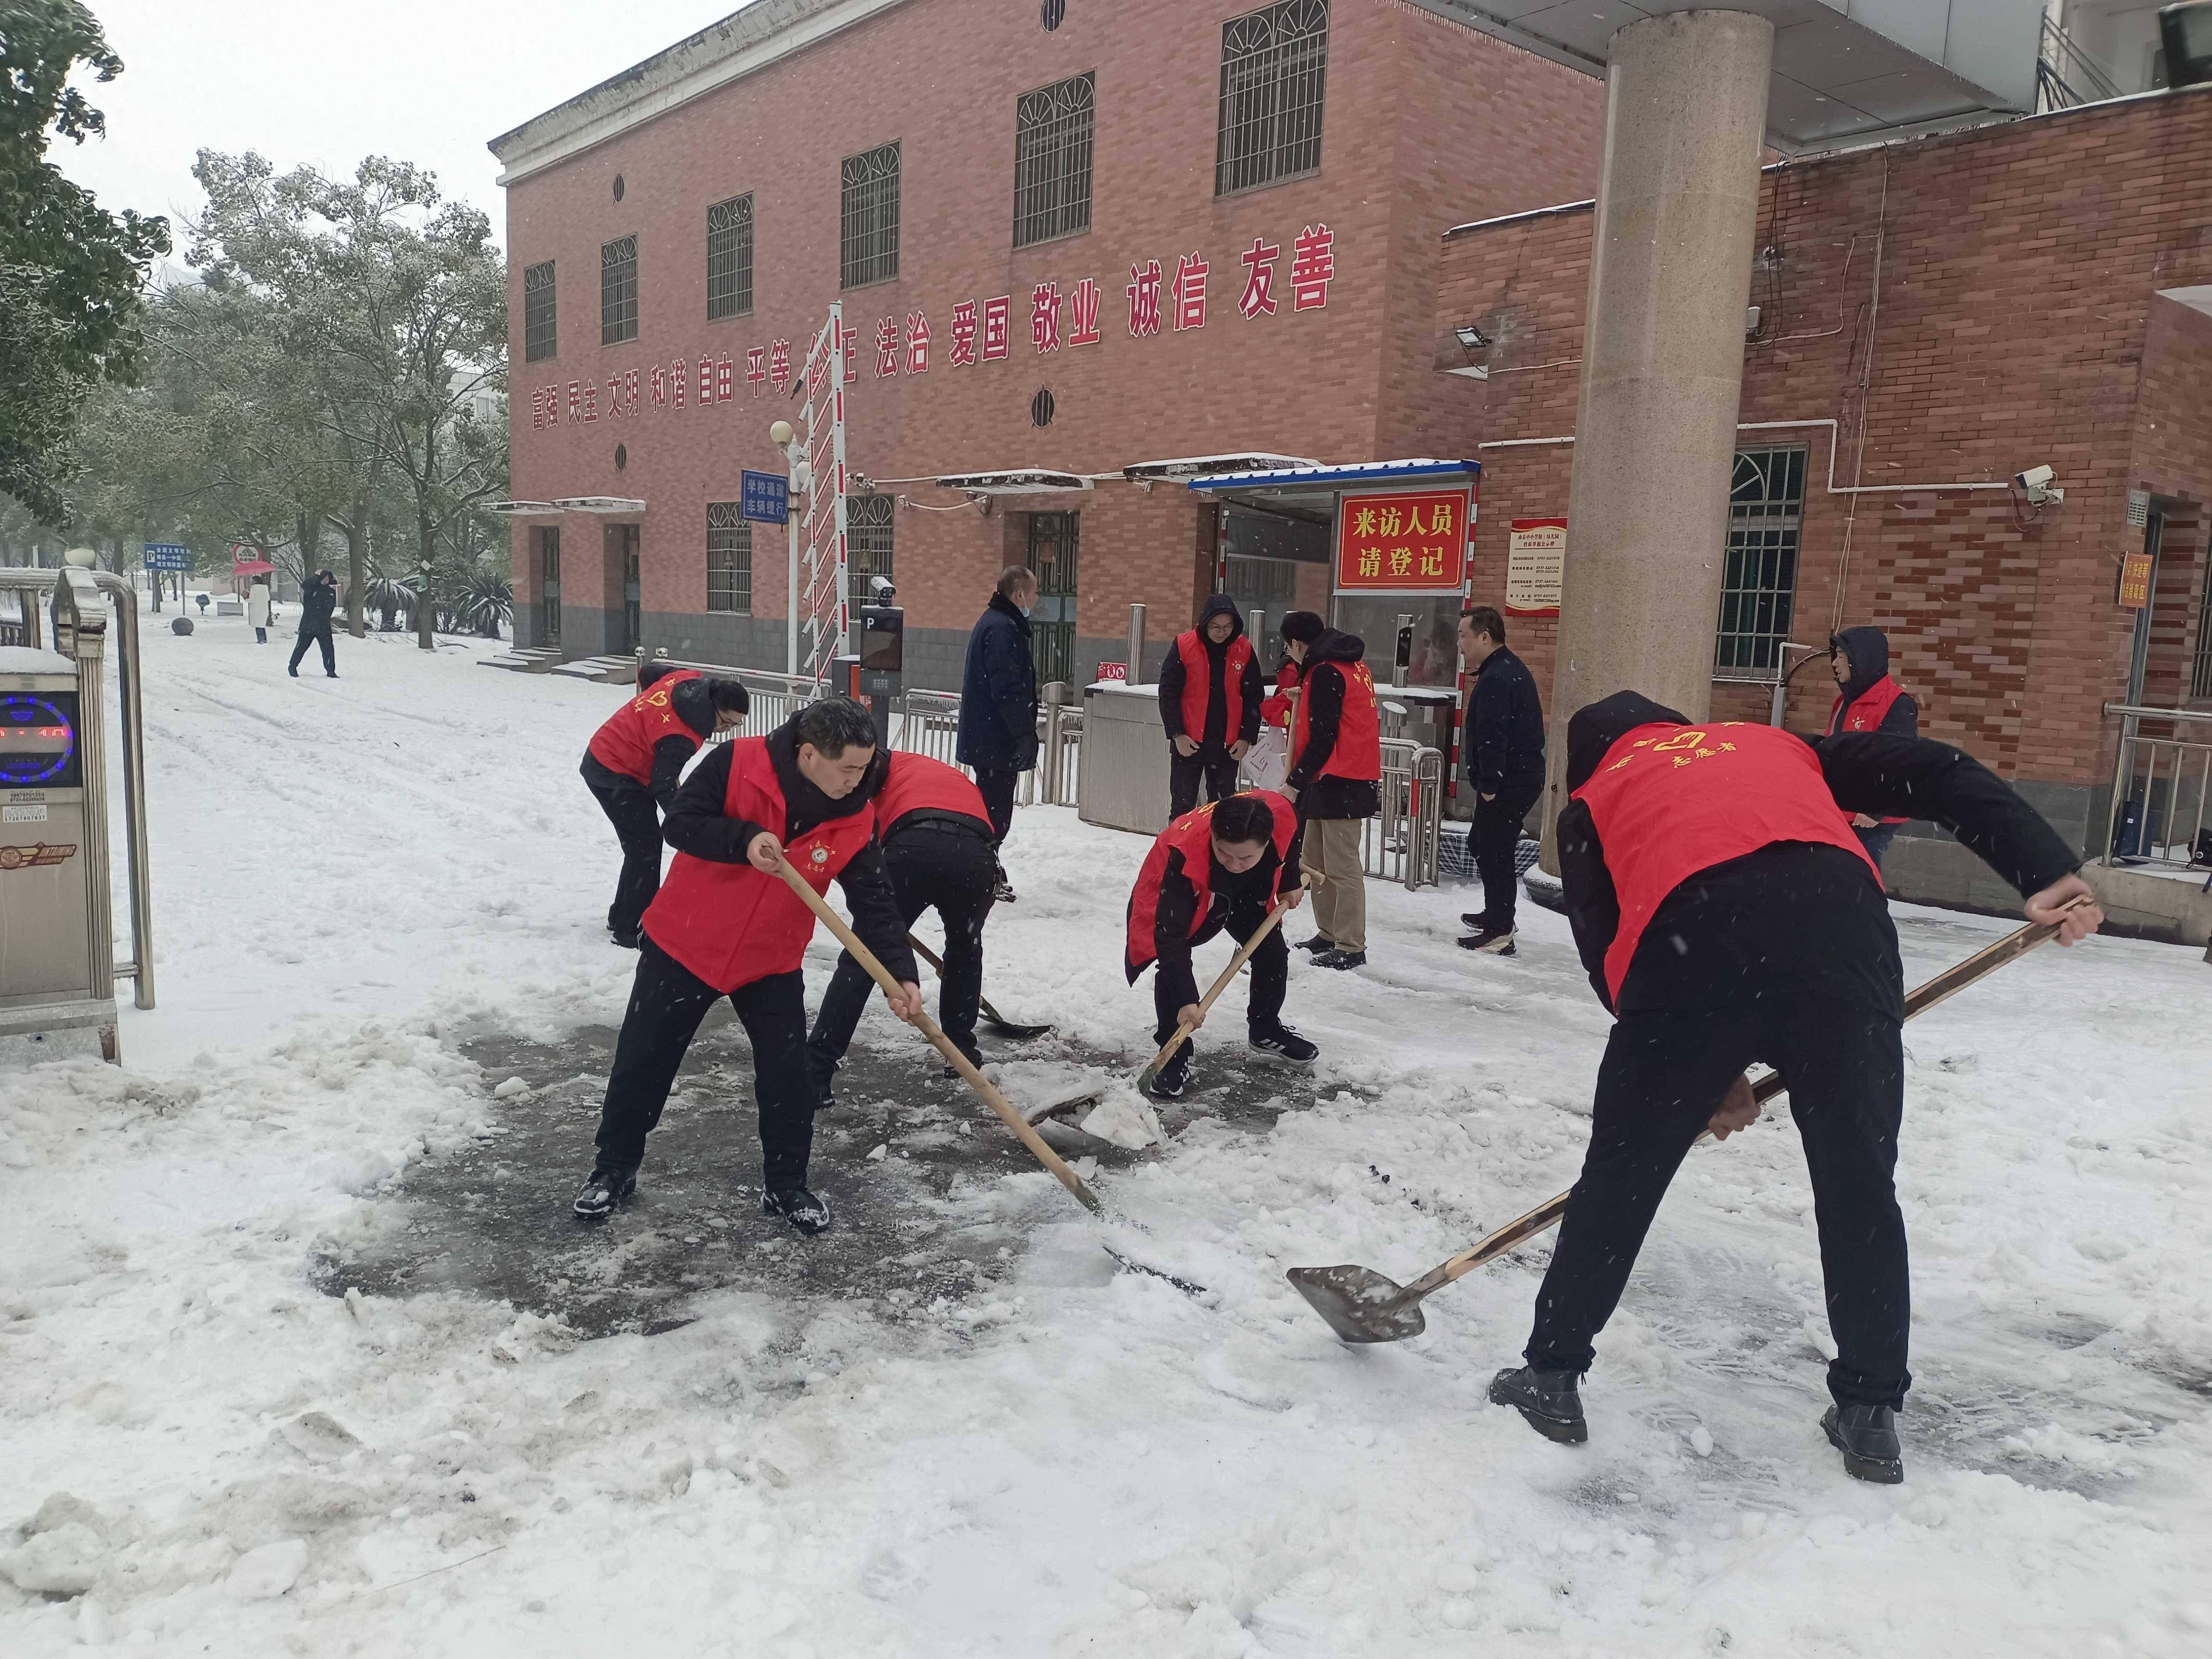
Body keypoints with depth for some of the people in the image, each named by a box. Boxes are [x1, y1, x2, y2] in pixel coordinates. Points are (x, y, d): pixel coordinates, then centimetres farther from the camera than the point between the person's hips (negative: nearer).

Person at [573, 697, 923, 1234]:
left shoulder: (855, 821, -14)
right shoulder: (736, 764, -22)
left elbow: (875, 904, -14)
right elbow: (679, 823, -20)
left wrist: (899, 975, -26)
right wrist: (744, 839, -36)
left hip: (771, 962, 2)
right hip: (684, 944, -2)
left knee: (789, 1075, 1)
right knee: (642, 1061, 9)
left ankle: (785, 1186, 21)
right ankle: (614, 1168, 29)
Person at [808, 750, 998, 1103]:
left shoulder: (891, 765, 34)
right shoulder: (968, 787, 43)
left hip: (913, 848, -3)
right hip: (976, 856, 4)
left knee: (860, 959, 5)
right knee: (965, 949, 32)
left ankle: (814, 1074, 1)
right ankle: (962, 1053, 35)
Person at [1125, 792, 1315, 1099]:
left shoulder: (1281, 815, -37)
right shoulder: (1182, 857, -47)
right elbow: (1170, 935, -42)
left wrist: (1290, 882, 2)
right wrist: (1186, 1001, -45)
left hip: (1247, 892, 4)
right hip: (1184, 896, -4)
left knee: (1273, 952, 8)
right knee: (1172, 966, -22)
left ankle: (1265, 1031, 35)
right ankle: (1174, 1058, -6)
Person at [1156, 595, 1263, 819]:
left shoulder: (1244, 651, 0)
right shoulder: (1184, 646, -6)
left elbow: (1253, 698, 5)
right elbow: (1168, 693, -5)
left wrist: (1247, 738, -2)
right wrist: (1177, 734, -11)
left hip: (1228, 746, 2)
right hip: (1187, 743, -2)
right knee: (1183, 805, 5)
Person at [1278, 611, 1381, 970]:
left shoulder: (1326, 673, -17)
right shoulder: (1349, 664, 14)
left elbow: (1322, 741, -19)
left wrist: (1294, 783, -13)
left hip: (1339, 782, -10)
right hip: (1332, 780, 10)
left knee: (1341, 866, -6)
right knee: (1316, 860, 16)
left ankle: (1351, 947, -2)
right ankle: (1329, 934, 24)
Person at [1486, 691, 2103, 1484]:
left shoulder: (1591, 804, 31)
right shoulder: (1775, 745, 36)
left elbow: (1606, 956, 22)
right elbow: (1937, 773, 21)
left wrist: (1700, 1074, 27)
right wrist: (2046, 870, 14)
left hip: (1689, 938, -2)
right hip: (1839, 920, 2)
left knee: (1622, 1171, 14)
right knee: (1859, 1183, 18)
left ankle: (1552, 1375, 25)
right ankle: (1870, 1415, 27)